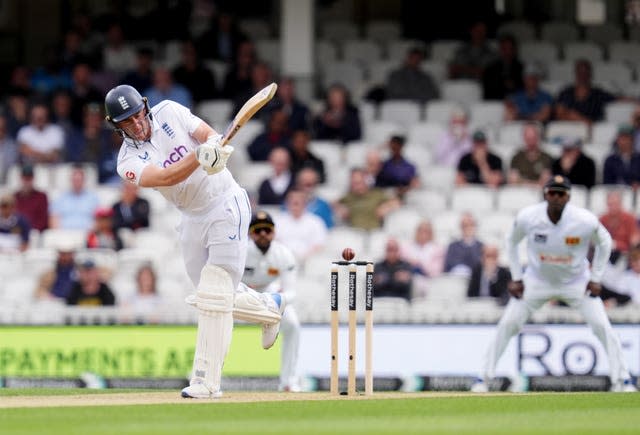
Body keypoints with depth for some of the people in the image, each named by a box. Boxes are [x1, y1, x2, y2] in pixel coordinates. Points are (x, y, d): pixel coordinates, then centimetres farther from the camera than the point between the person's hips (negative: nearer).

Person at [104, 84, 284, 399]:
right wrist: (200, 156, -43)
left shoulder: (169, 112, -8)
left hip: (226, 205, -5)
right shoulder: (128, 162, -10)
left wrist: (213, 145, -39)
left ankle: (207, 381, -13)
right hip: (192, 219, 5)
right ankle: (269, 309, 43)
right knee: (212, 298, 15)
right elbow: (166, 177, -26)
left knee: (214, 296, -12)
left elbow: (208, 134, -15)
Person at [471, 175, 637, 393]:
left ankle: (621, 380, 2)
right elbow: (512, 242, -1)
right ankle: (484, 378, 3)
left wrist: (596, 278, -7)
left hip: (576, 282, -1)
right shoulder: (527, 217, -22)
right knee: (507, 324, -8)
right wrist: (516, 278, -4)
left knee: (602, 326, -11)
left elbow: (604, 242, -4)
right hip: (537, 280, 1)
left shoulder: (585, 220, -25)